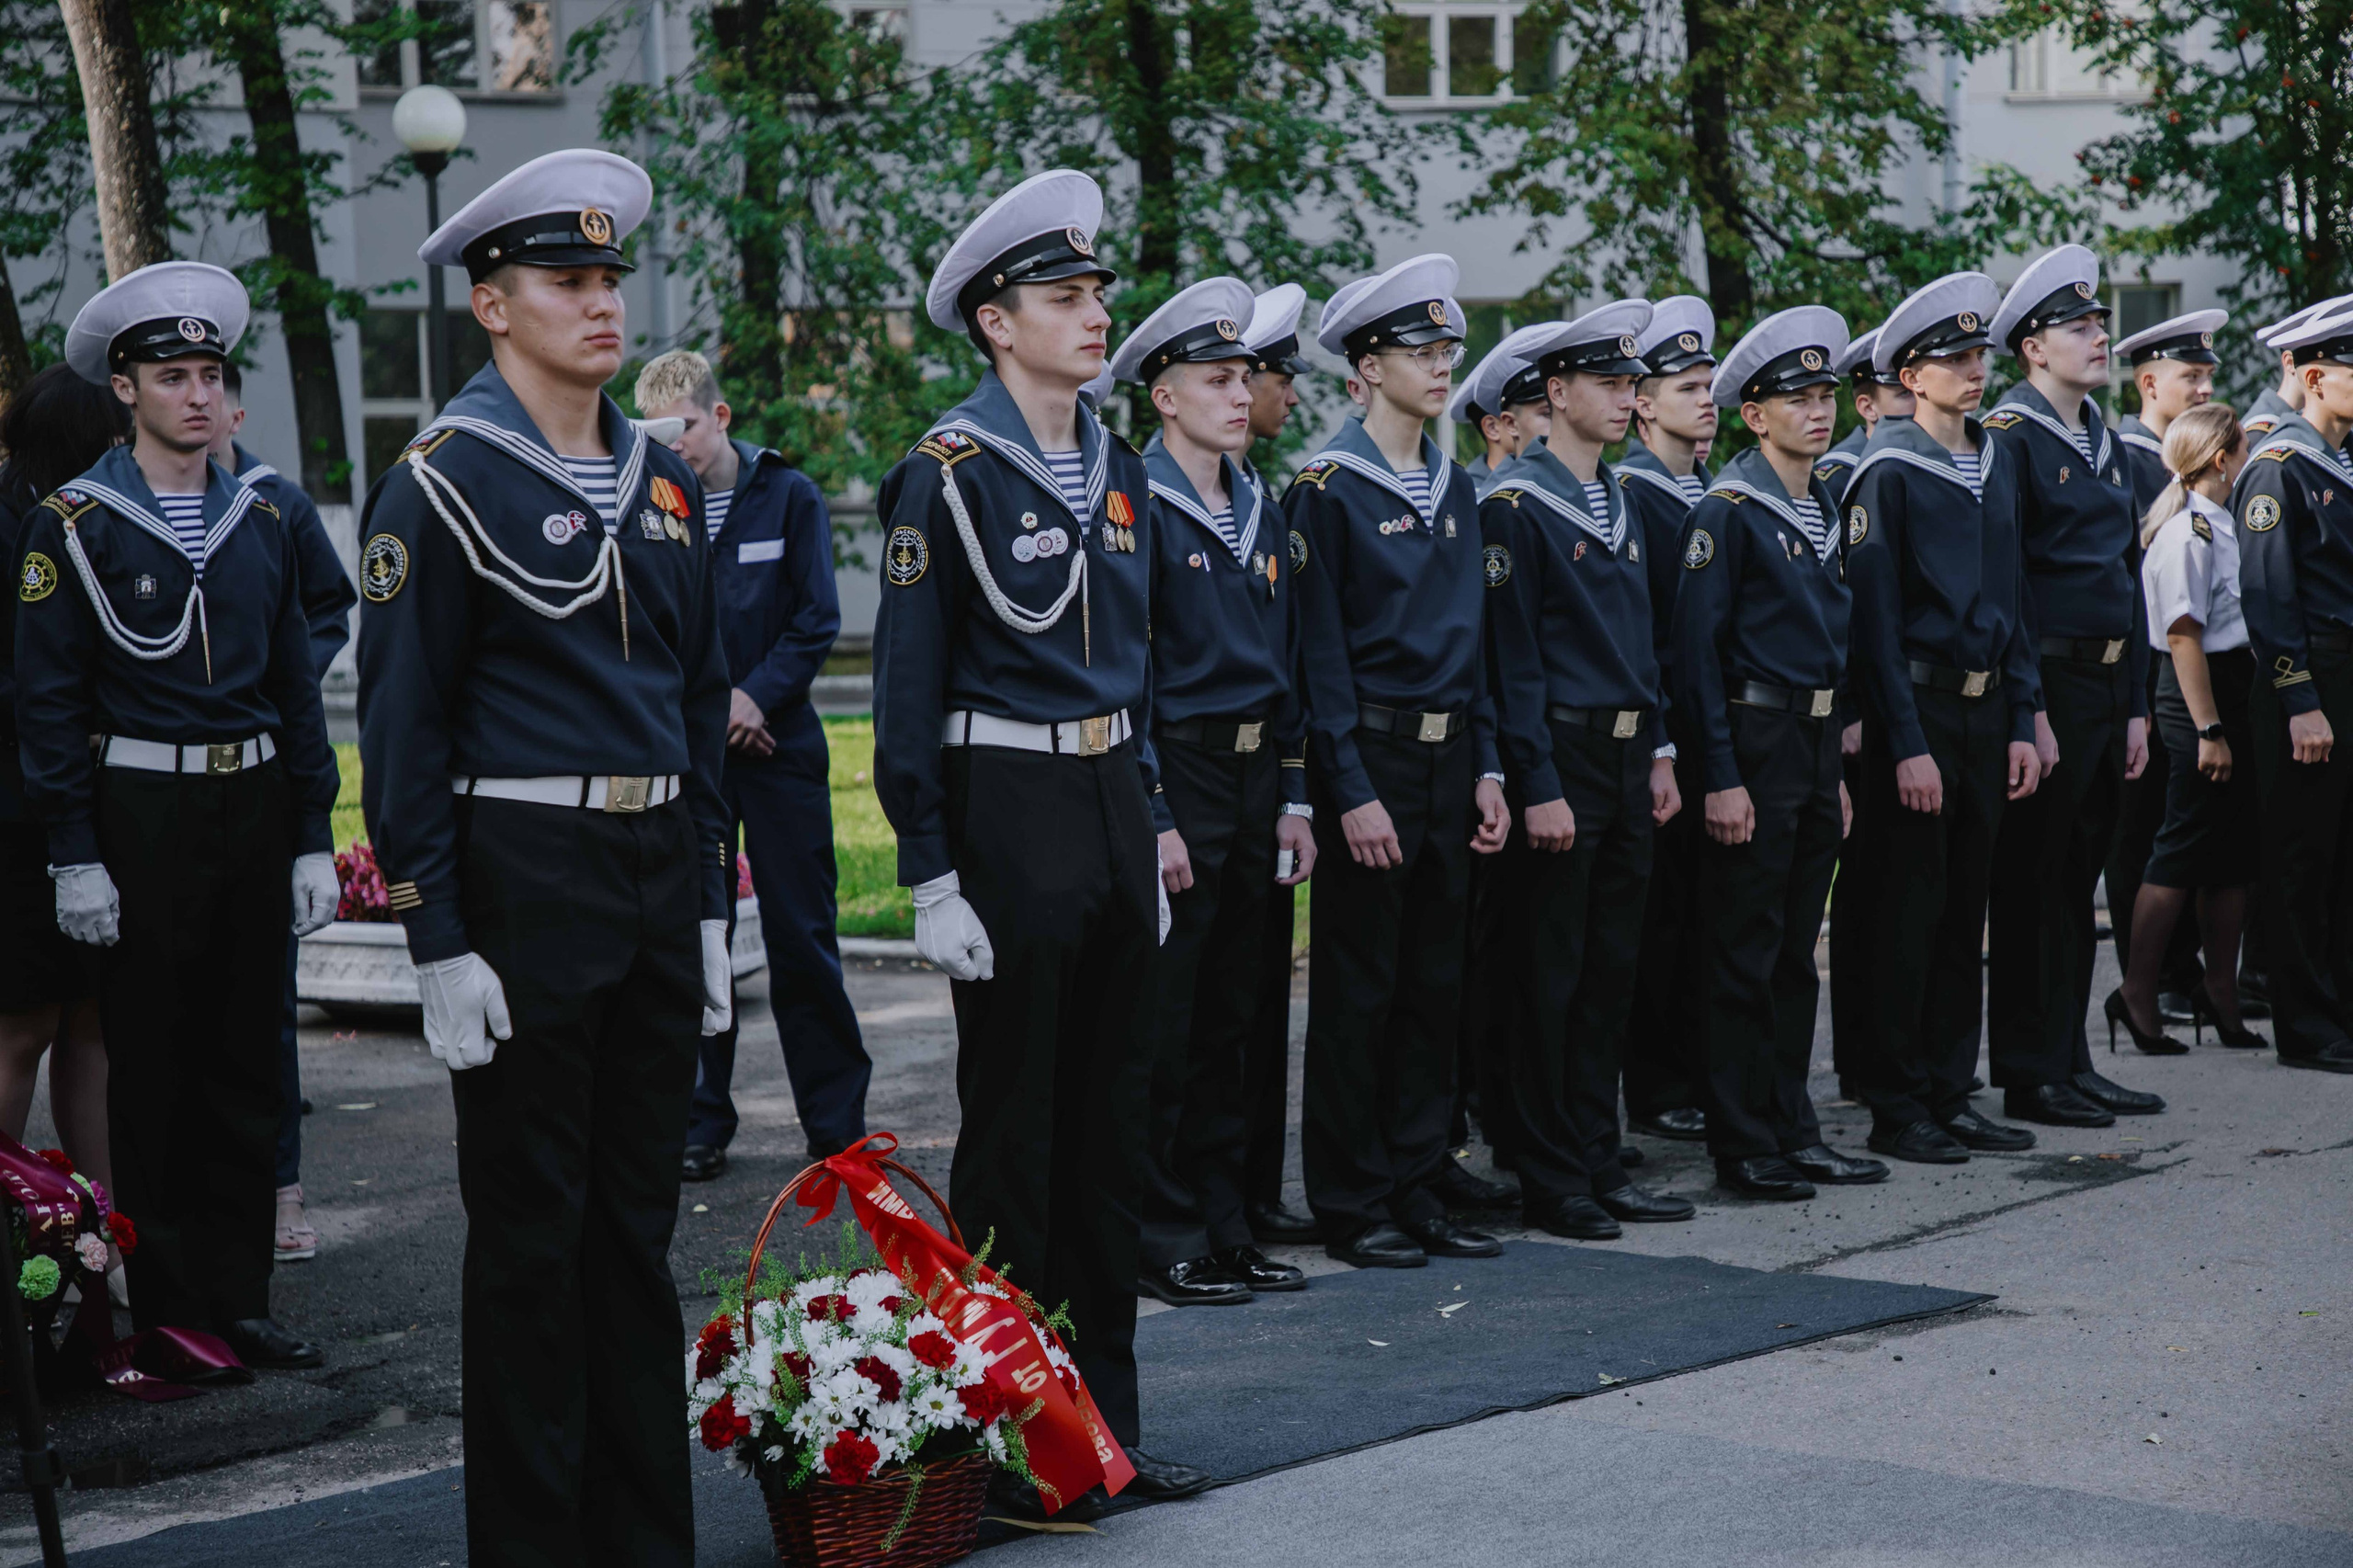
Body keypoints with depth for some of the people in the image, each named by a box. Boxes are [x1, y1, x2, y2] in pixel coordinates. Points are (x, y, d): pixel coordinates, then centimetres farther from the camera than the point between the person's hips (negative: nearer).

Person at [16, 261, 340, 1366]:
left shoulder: (258, 520, 9)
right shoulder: (74, 525, -5)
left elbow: (296, 685, 12)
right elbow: (47, 701, -6)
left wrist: (312, 840, 8)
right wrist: (75, 858, -12)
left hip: (255, 809, 5)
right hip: (143, 813, -4)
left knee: (246, 1067, 8)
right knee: (151, 1070, 2)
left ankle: (236, 1297, 17)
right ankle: (163, 1308, 10)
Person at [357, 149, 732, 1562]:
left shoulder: (663, 481, 11)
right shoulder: (445, 481, -8)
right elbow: (404, 725, -9)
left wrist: (711, 905, 12)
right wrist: (441, 944, -13)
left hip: (658, 875, 6)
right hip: (522, 876, -6)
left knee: (639, 1215, 11)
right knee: (532, 1228, 1)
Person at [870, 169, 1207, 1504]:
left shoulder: (1118, 471, 12)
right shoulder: (949, 472, -10)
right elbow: (910, 688, -11)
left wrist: (1150, 827, 16)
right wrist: (934, 878, -14)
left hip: (1113, 804, 7)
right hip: (1008, 811, -7)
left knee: (1112, 1118, 11)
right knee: (1016, 1130, 0)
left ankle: (1102, 1417, 20)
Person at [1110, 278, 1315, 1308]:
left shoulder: (1256, 506, 13)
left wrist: (1294, 799, 11)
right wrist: (1151, 818, -18)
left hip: (1254, 781, 7)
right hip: (1173, 776, -7)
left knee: (1226, 1018, 12)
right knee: (1163, 1024, -2)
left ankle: (1220, 1225, 19)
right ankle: (1158, 1242, 5)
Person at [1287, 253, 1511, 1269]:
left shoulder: (1454, 487, 12)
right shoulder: (1329, 487, -9)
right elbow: (1321, 650, -11)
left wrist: (1486, 767, 8)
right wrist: (1351, 793, -15)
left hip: (1450, 756, 7)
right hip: (1370, 757, -7)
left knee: (1435, 983, 10)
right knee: (1359, 988, 0)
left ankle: (1416, 1191, 18)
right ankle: (1352, 1208, 8)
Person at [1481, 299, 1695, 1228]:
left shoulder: (1618, 502, 15)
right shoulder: (1516, 505, -10)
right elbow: (1513, 657, -14)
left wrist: (1657, 751, 13)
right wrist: (1539, 788, -17)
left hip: (1626, 758, 8)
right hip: (1561, 758, -8)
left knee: (1611, 967, 11)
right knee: (1552, 973, -2)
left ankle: (1598, 1163, 19)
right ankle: (1550, 1182, 4)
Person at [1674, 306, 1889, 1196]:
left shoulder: (1825, 508, 14)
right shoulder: (1729, 511, -10)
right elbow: (1697, 648, -14)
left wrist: (1836, 772, 17)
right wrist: (1719, 778, -18)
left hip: (1817, 745, 8)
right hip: (1755, 745, -8)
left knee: (1796, 951, 12)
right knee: (1744, 954, -2)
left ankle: (1793, 1132, 19)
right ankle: (1742, 1147, 4)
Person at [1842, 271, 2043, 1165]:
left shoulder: (1996, 463, 12)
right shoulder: (1887, 473, -9)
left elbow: (2011, 597, 16)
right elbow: (1874, 620, -12)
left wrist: (2022, 722, 8)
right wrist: (1906, 746, -16)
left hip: (1986, 708, 7)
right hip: (1915, 709, -7)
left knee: (1964, 910, 11)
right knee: (1910, 913, -2)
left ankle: (1949, 1095, 18)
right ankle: (1897, 1108, 5)